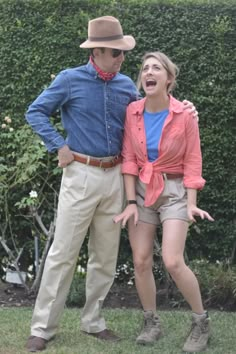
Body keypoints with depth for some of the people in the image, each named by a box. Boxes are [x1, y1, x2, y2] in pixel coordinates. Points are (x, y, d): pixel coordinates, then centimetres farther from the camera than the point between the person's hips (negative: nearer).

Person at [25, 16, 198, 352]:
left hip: (114, 176, 5)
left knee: (106, 255, 9)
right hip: (81, 174, -5)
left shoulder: (127, 85, 7)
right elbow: (35, 112, -1)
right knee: (63, 252, -4)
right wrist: (59, 146, -10)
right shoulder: (70, 80, -6)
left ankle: (93, 321, 22)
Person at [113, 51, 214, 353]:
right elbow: (129, 158, -2)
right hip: (141, 190, 4)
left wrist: (191, 204, -14)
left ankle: (201, 322, 5)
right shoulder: (133, 111, -4)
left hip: (174, 191, -3)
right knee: (140, 262, 1)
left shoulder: (184, 114, -12)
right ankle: (151, 324, 19)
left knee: (172, 262, -15)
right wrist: (131, 202, -8)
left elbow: (192, 162, -7)